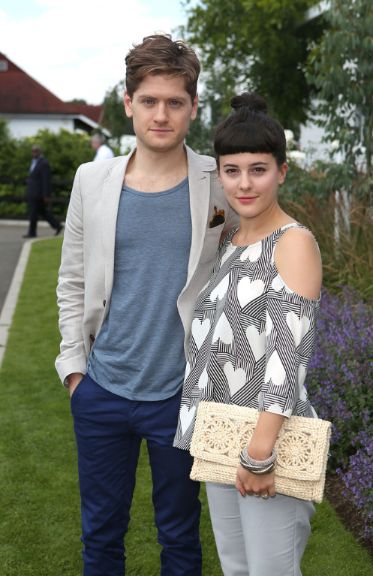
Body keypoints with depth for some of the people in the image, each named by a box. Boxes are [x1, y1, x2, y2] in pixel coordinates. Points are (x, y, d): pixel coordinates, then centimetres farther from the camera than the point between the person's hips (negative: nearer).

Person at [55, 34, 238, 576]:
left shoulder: (220, 184, -6)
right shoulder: (93, 179, 0)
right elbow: (73, 281, 7)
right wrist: (74, 364, 1)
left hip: (183, 392, -2)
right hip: (101, 390, 2)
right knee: (101, 532, 18)